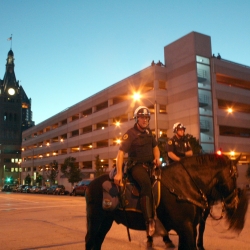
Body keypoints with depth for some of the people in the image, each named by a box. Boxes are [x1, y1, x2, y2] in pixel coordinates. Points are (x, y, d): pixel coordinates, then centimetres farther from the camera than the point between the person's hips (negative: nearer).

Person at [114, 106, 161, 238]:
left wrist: (157, 158, 4)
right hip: (136, 166, -8)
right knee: (146, 183, -34)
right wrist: (119, 173, -23)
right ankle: (149, 222, -39)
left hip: (150, 164, 8)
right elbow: (121, 152, -14)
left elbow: (155, 147, 26)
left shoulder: (148, 132, 13)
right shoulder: (130, 134, -6)